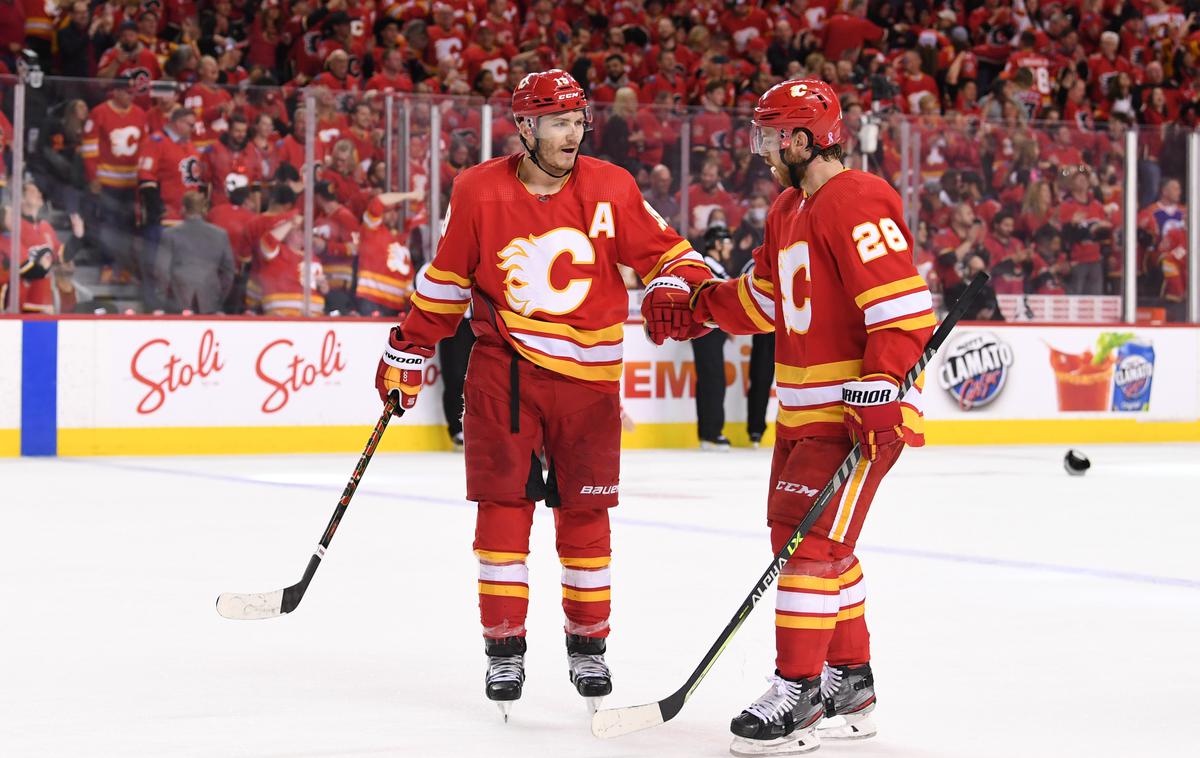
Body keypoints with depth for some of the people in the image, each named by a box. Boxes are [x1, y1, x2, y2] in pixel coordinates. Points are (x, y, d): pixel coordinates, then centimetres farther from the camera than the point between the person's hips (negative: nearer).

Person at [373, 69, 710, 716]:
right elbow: (446, 280, 7)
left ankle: (588, 646, 21)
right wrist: (408, 351, 10)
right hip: (503, 370, -1)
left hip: (587, 375, 1)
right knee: (503, 505, -2)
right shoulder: (478, 191, -3)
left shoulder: (611, 188, -1)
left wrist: (674, 285, -16)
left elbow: (662, 250, 6)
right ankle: (504, 649, 8)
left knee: (585, 511, 6)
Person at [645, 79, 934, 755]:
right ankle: (851, 684, 26)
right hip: (806, 407, 11)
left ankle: (798, 696, -8)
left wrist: (879, 391, -29)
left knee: (812, 539, -12)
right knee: (801, 538, 15)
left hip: (862, 407, -11)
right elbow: (763, 298, 28)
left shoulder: (857, 204, -17)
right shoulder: (789, 210, 15)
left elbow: (903, 305, -25)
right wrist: (697, 307, 21)